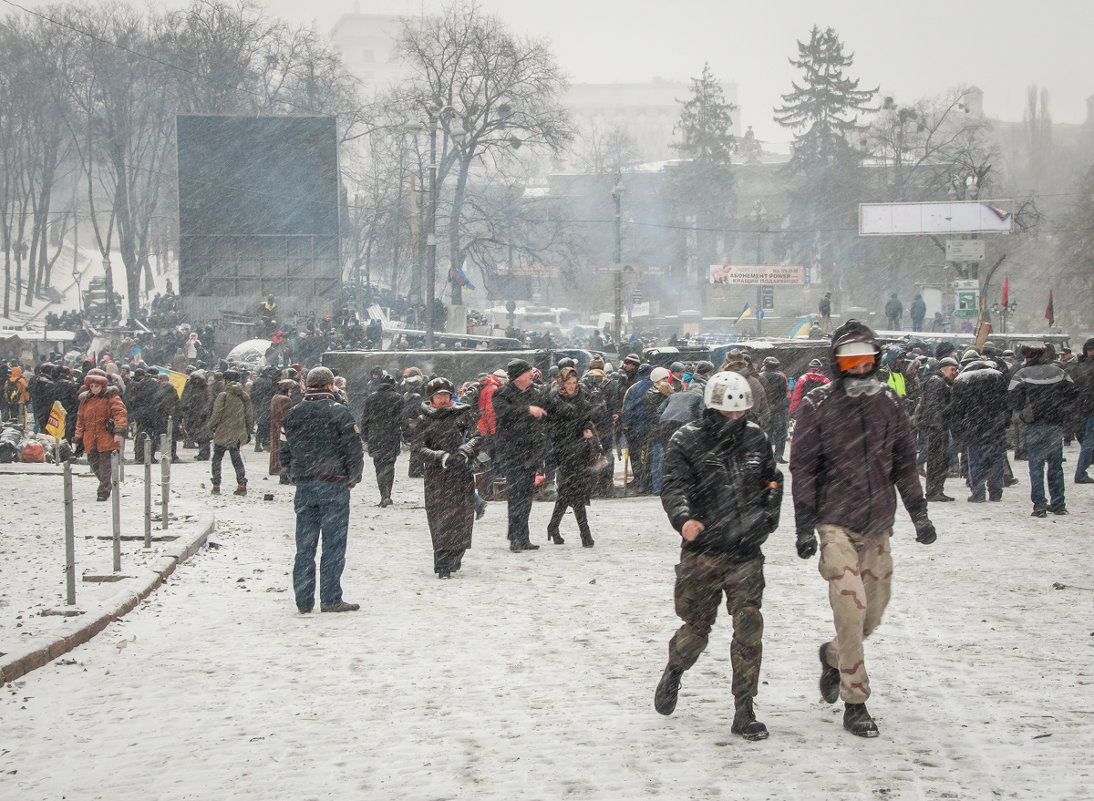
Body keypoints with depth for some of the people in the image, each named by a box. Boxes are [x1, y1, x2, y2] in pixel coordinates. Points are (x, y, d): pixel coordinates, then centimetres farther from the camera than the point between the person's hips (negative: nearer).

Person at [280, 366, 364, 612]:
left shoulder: (292, 414, 7)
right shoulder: (339, 412, -8)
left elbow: (284, 450, 13)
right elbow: (354, 449, -9)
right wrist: (353, 479, 3)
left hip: (304, 487, 5)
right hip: (334, 486, -5)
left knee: (304, 545, 8)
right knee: (333, 544, -1)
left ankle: (303, 600, 10)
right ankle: (330, 599, -2)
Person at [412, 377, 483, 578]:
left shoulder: (463, 414, 10)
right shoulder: (422, 421, 6)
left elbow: (477, 437, 0)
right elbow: (420, 448, -4)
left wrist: (464, 453, -19)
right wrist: (442, 457, -20)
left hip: (462, 473, 2)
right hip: (436, 476, -2)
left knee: (462, 518, 2)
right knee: (440, 519, -8)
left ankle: (455, 559, 22)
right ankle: (443, 566, -8)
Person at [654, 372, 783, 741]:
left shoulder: (756, 438, 9)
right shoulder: (687, 441, -5)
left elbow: (773, 480, 24)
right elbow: (673, 486, -14)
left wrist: (768, 517, 11)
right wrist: (683, 519, -33)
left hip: (746, 553, 3)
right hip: (702, 551, -3)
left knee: (749, 627, -7)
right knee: (697, 627, 6)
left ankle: (744, 711, -1)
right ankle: (673, 672, 40)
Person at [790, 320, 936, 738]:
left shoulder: (888, 402, 7)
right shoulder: (817, 406, -4)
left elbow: (904, 462, 14)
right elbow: (802, 468, -3)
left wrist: (919, 514, 10)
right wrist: (805, 526, -8)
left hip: (878, 525, 4)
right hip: (836, 522, -4)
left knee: (873, 613, 8)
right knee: (851, 606, -16)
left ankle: (834, 656, 40)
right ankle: (854, 703, -8)